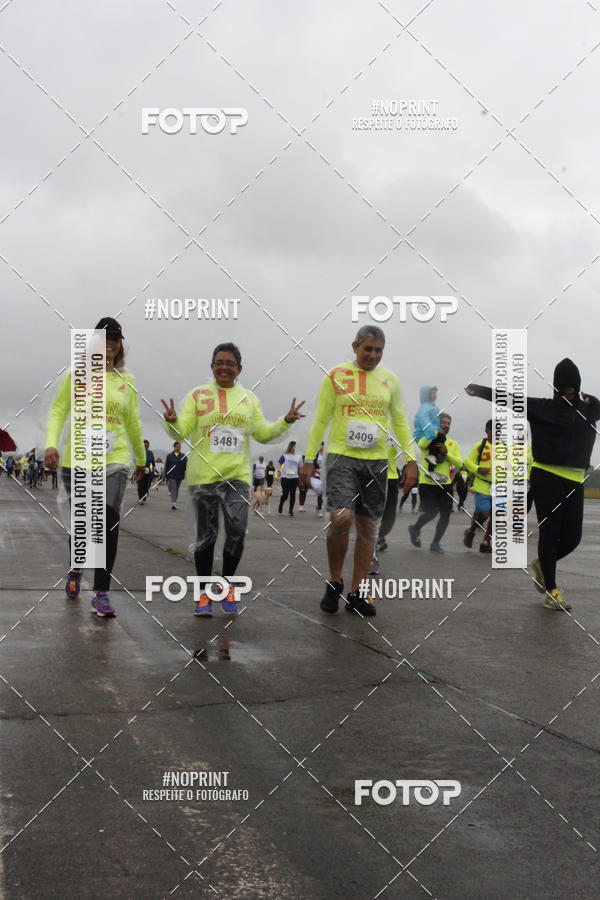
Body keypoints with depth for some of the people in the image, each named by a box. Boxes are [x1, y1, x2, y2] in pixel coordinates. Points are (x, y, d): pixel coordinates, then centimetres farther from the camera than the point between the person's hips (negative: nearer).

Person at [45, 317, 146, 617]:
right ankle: (76, 569, 40)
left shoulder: (127, 381, 9)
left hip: (114, 460, 0)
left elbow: (133, 423, 18)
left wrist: (141, 458, 25)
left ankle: (101, 593, -9)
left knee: (109, 522, -14)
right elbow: (58, 411, -1)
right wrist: (51, 444, -17)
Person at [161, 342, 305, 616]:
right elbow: (182, 431, -2)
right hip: (203, 476, -2)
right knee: (206, 535, 4)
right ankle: (204, 593, 18)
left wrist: (286, 421, 1)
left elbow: (262, 434, 15)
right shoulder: (198, 395, 4)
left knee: (237, 531, -8)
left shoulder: (249, 398, 13)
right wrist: (172, 421, -24)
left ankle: (227, 588, 13)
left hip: (237, 476, 2)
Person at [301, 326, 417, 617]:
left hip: (376, 461, 4)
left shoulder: (390, 380, 9)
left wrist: (411, 460, 7)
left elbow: (400, 421, 14)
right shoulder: (335, 376, 0)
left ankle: (356, 593, 14)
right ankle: (334, 583, 4)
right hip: (341, 457, -4)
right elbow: (320, 420, 2)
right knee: (341, 519, -19)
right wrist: (309, 459, -1)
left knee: (368, 526, 5)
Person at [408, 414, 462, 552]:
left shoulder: (453, 444, 10)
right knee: (431, 512, -14)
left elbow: (459, 463, -2)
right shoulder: (428, 438, -1)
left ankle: (435, 543, 18)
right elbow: (421, 444, -26)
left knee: (445, 515, 1)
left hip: (445, 484, 5)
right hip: (427, 483, -5)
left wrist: (446, 453, -16)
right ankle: (415, 529, 18)